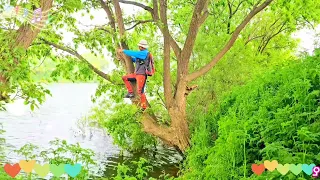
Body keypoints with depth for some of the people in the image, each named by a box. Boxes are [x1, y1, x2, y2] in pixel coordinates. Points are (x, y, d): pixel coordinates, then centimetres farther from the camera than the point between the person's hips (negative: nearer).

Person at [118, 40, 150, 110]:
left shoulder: (145, 53, -8)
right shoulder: (141, 54, 20)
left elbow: (134, 53, -11)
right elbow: (134, 59, 32)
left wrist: (123, 51, -2)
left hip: (141, 74, -9)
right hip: (136, 74, 9)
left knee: (140, 91, -13)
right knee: (125, 78, 10)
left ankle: (144, 107, -9)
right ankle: (131, 92, 3)